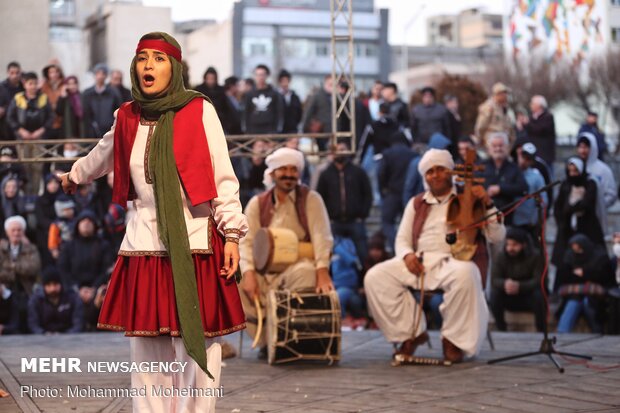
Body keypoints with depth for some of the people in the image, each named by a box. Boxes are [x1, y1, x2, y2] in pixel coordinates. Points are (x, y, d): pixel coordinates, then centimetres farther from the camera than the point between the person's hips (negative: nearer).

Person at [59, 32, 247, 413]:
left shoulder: (199, 110, -3)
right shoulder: (129, 118, 9)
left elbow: (223, 178, -3)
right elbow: (104, 154, 31)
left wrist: (231, 234, -10)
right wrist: (76, 175, 49)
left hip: (194, 245, -4)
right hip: (144, 245, 4)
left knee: (196, 347, -5)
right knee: (148, 348, 6)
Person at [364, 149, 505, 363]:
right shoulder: (416, 204, 22)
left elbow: (497, 236, 4)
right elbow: (402, 239, 18)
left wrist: (487, 205, -11)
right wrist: (407, 255, -5)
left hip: (455, 260, -4)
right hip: (419, 262, 4)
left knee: (464, 275, -41)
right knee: (375, 277, -20)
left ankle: (453, 339, -20)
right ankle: (412, 333, -6)